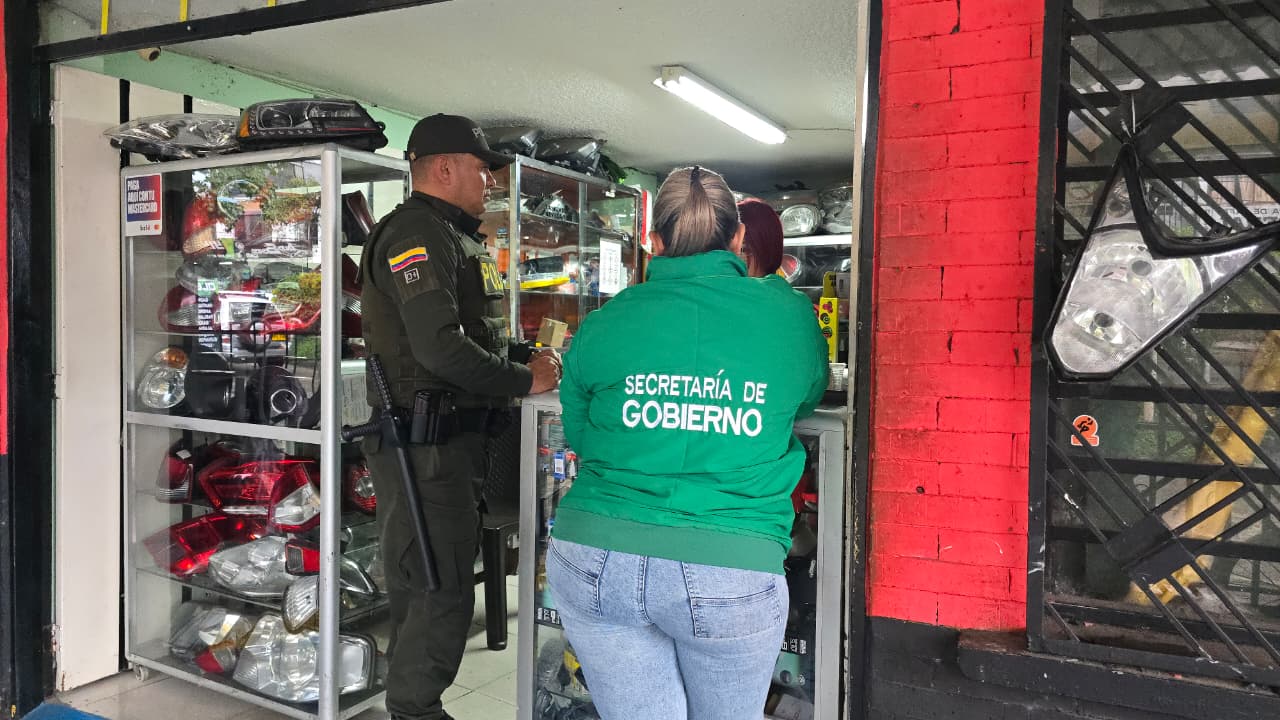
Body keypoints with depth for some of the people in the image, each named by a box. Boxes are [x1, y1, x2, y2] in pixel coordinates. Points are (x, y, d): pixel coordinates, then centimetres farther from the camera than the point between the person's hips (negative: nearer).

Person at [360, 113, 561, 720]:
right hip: (424, 443, -11)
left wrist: (530, 365, 10)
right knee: (439, 596, -5)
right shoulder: (418, 233, -13)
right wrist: (524, 380, -13)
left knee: (428, 592, 17)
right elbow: (440, 346, -24)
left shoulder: (454, 237, 22)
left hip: (456, 437, 11)